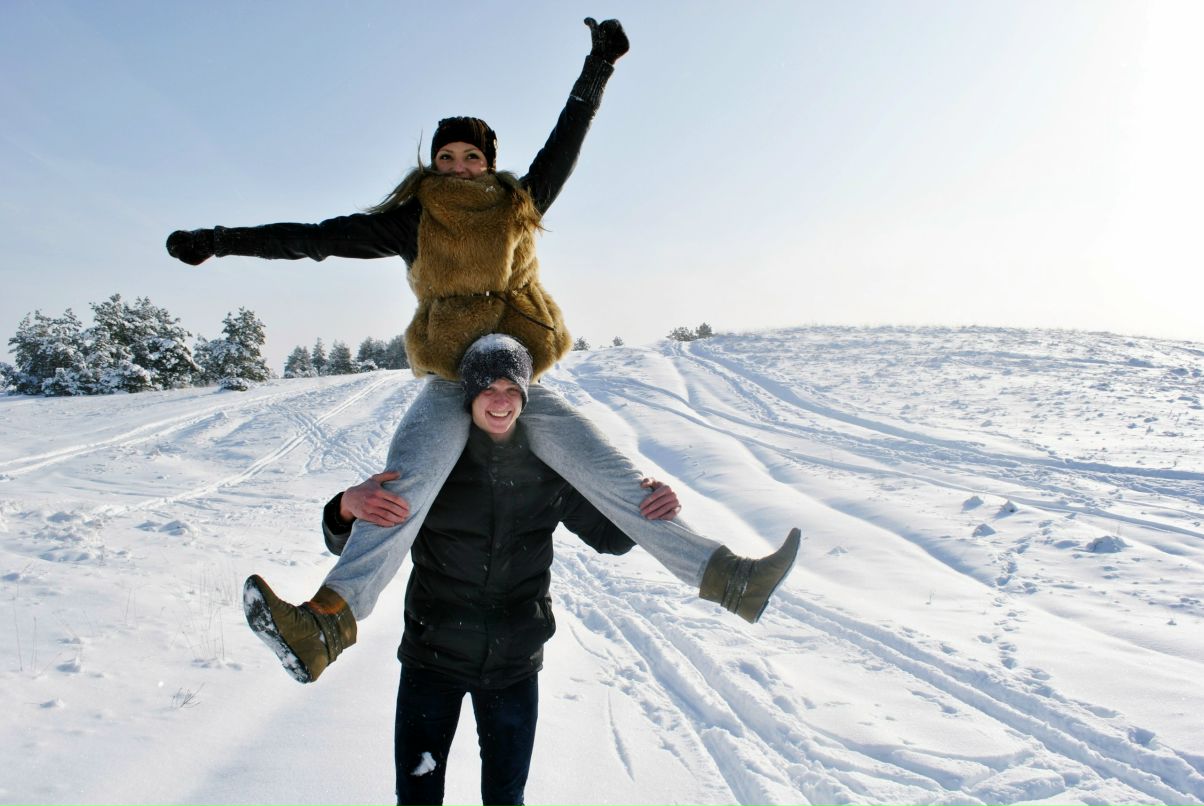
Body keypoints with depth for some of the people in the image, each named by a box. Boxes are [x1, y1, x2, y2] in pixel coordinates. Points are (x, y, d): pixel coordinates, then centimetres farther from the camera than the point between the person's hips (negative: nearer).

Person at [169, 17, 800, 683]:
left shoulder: (519, 206, 13)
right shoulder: (414, 220, 8)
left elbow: (568, 137, 20)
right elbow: (318, 238, 8)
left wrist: (598, 64, 24)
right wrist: (220, 242, 8)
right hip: (449, 384, -2)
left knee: (608, 471, -13)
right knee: (411, 474, -33)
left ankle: (724, 577, -14)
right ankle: (331, 615, -47)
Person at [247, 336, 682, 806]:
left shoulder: (547, 470, -7)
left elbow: (608, 537, 5)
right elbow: (343, 544, -9)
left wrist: (653, 507, -17)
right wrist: (350, 506, -34)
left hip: (515, 665, 1)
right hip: (431, 659, -1)